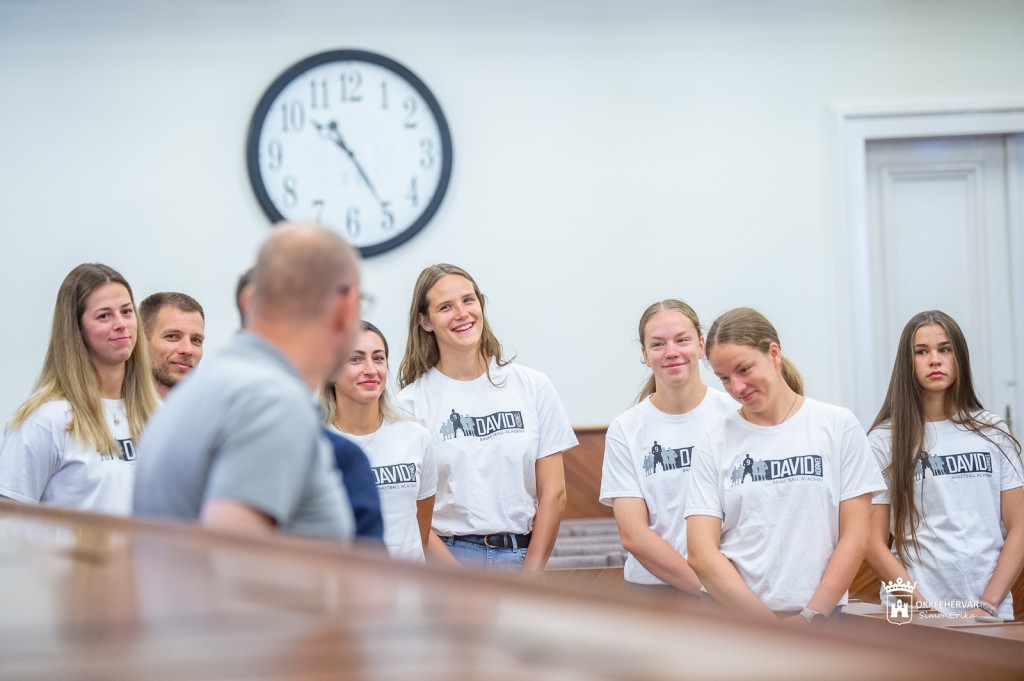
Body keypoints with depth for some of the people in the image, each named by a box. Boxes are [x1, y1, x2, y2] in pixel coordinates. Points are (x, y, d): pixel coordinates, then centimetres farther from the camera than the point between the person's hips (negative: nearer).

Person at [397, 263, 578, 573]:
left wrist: (528, 583, -4)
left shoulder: (533, 386, 6)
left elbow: (553, 492, 5)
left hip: (521, 556, 2)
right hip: (443, 559, -2)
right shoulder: (411, 402, 0)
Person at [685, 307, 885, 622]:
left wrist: (810, 618, -7)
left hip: (818, 620, 0)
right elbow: (702, 553, -2)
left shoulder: (839, 426, 5)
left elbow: (855, 537, 1)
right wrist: (774, 628, -10)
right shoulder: (713, 445, 6)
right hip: (729, 622, 1)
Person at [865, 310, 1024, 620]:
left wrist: (987, 605, -9)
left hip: (992, 614, 2)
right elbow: (874, 544, -3)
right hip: (915, 617, -2)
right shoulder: (885, 440, -1)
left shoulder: (993, 432, 5)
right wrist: (926, 611, -13)